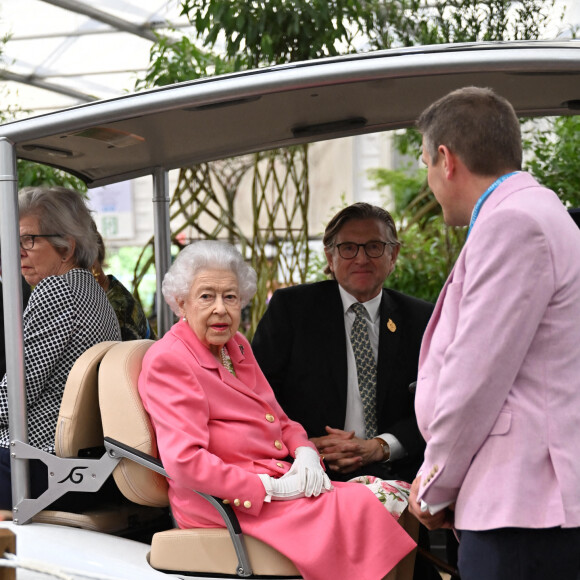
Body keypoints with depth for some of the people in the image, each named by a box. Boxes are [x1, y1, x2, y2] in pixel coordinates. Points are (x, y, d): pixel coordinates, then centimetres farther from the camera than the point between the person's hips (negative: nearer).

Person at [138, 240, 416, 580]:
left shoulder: (237, 346, 20)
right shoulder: (168, 361, -9)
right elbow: (185, 463, -19)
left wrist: (305, 453, 0)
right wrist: (271, 488, -19)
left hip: (280, 482, 8)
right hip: (224, 504, -8)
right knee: (356, 507, -26)